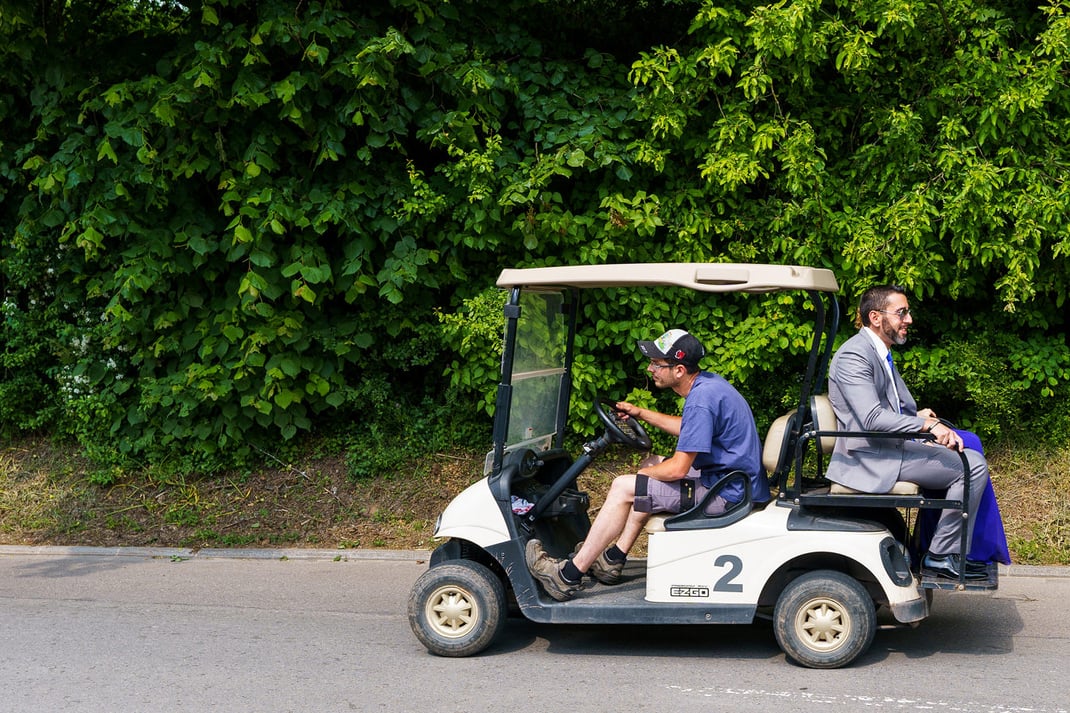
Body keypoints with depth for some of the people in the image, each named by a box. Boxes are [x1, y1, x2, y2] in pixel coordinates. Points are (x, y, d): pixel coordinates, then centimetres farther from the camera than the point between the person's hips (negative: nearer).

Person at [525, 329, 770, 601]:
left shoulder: (701, 400, -24)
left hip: (727, 494, -11)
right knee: (651, 463, 22)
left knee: (624, 487, -11)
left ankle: (568, 575, -4)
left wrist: (639, 476, -4)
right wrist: (641, 413, 22)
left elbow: (678, 468, -22)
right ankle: (614, 559, 19)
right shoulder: (709, 381, 7)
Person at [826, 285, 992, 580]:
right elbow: (872, 417, -27)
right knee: (972, 466, -16)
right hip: (871, 458, -11)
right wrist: (927, 425, -33)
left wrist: (916, 416, 5)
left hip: (888, 446, 11)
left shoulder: (880, 353, 18)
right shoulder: (854, 356, -16)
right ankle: (941, 555, -7)